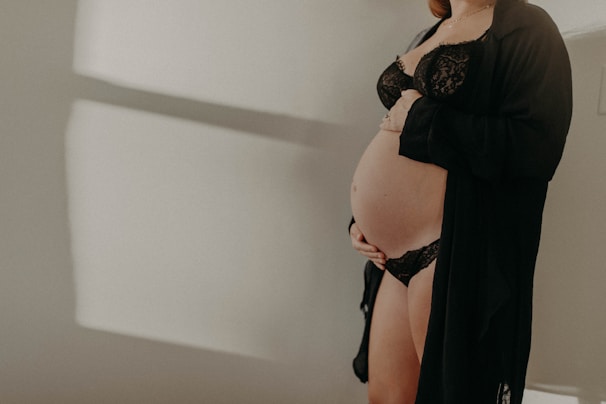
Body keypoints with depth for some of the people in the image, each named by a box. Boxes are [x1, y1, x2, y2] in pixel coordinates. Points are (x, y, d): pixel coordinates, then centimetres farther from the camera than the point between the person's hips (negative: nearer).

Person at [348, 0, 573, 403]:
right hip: (396, 255, 8)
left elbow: (537, 145, -20)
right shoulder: (428, 37, 20)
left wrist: (422, 121, -15)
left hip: (453, 252, -8)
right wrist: (364, 220, 14)